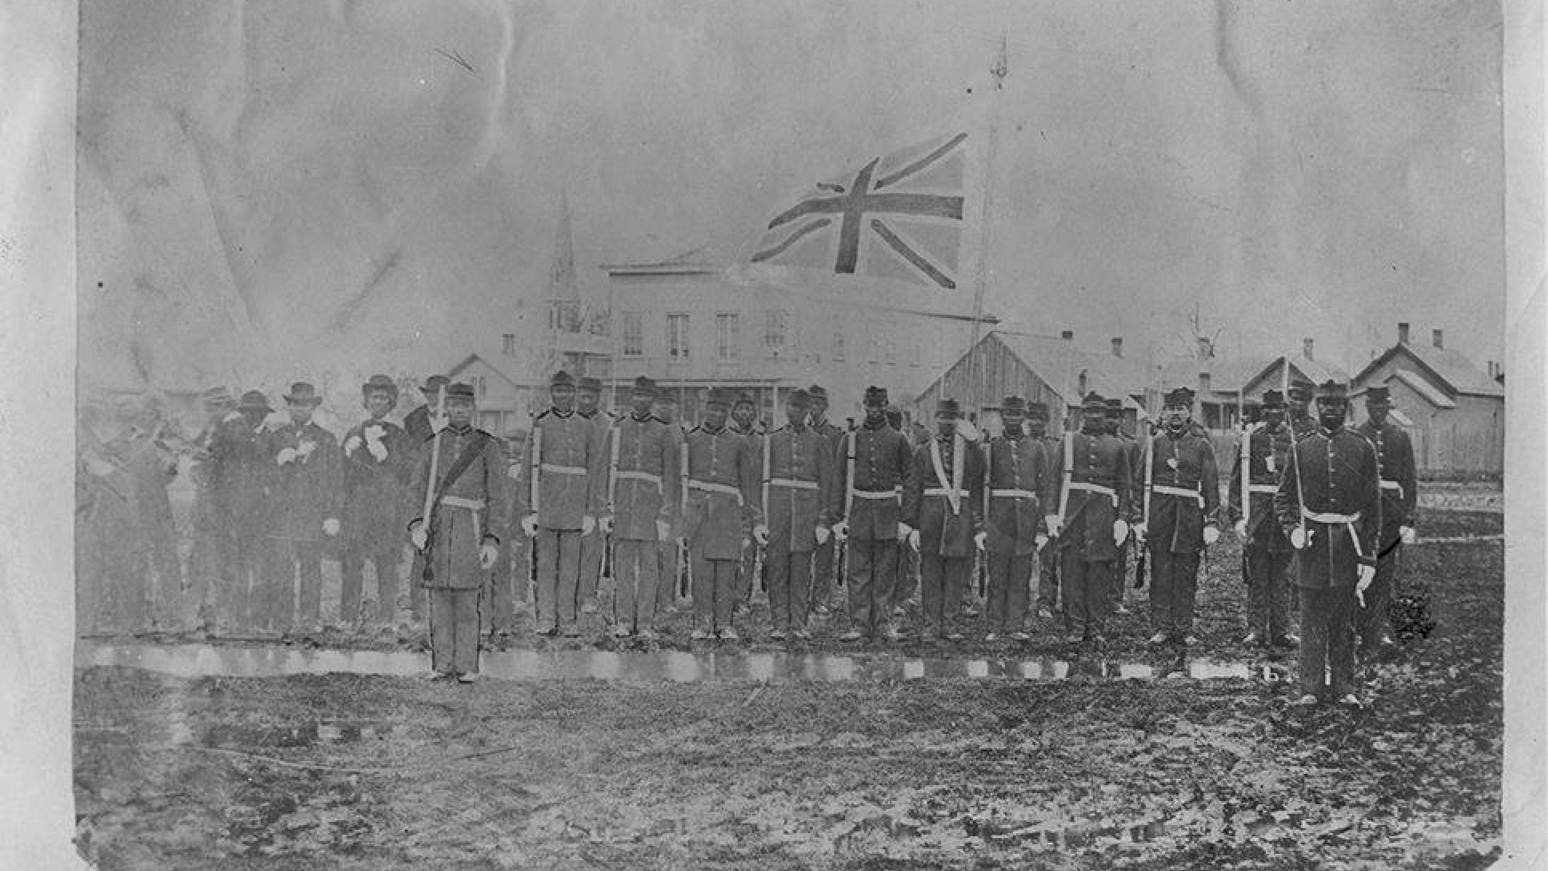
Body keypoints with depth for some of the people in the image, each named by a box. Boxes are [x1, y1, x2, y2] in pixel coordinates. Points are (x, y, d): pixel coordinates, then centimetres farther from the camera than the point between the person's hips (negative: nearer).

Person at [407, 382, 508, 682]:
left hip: (470, 529, -2)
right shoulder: (433, 446, 12)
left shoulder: (488, 446, 5)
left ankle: (467, 666, 2)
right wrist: (416, 523, -11)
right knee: (438, 599, 2)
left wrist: (493, 539, -6)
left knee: (467, 600, -4)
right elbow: (417, 488, 6)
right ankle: (442, 664, 9)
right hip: (436, 528, 2)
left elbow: (496, 497, 2)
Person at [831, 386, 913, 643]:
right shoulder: (850, 439, 7)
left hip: (888, 511, 0)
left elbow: (908, 480, 5)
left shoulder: (899, 440, 5)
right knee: (857, 572, -1)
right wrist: (837, 516, 1)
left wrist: (905, 517, -2)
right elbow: (840, 479, 7)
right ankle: (859, 625, 4)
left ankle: (883, 624, 12)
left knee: (885, 571, 5)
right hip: (858, 508, 1)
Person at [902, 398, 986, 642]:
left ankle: (949, 625, 11)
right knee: (930, 573, 2)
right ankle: (931, 625, 8)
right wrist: (912, 526, -2)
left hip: (961, 515, 0)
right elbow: (912, 490, 5)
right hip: (930, 516, 0)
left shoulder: (973, 452, 7)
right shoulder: (923, 452, 7)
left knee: (956, 574, 2)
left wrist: (979, 528, 1)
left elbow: (978, 492, 6)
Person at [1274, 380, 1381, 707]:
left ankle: (1343, 686, 14)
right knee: (1312, 616, 1)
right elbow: (1283, 497, 10)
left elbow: (1373, 505, 4)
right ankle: (1311, 687, 5)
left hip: (1349, 540, 0)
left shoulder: (1362, 448, 3)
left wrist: (1369, 555, -1)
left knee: (1344, 618, 6)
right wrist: (1292, 528, -10)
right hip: (1312, 541, 0)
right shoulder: (1302, 449, 5)